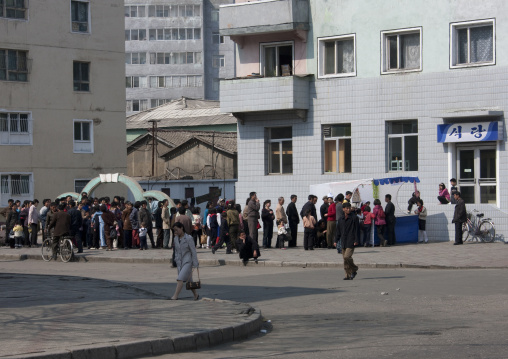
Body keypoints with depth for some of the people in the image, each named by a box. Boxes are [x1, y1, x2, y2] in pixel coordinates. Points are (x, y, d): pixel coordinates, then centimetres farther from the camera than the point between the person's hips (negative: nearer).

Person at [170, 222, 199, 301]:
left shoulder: (188, 238, -10)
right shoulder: (176, 239, 8)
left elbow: (193, 252, -8)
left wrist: (195, 264, -9)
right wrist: (176, 261, 16)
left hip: (187, 262, -6)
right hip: (180, 262, 6)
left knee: (180, 279, -17)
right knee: (189, 280, 13)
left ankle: (175, 296, -20)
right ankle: (196, 295, 27)